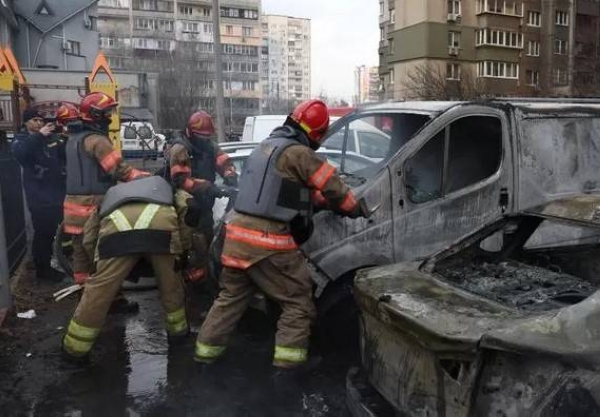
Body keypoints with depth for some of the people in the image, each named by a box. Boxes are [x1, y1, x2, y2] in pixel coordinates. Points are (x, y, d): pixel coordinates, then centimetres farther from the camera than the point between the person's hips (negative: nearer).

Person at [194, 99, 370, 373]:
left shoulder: (267, 146, 18)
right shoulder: (298, 153, -11)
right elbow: (332, 186, -5)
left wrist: (326, 201, 24)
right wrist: (356, 209, 12)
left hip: (239, 233, 9)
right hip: (267, 242, -9)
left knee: (230, 298, 21)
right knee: (299, 303, 5)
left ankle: (204, 354, 30)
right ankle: (286, 366, 4)